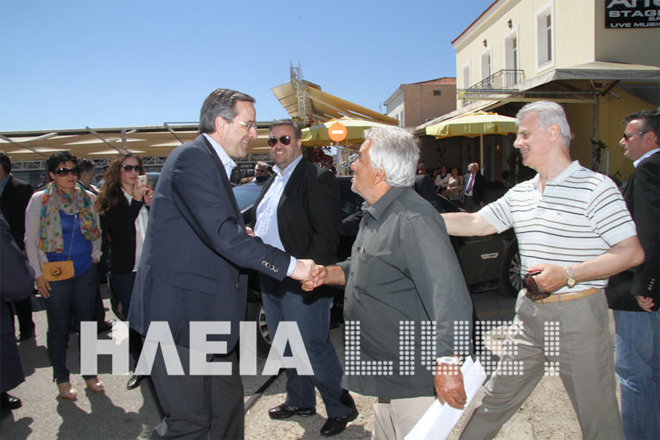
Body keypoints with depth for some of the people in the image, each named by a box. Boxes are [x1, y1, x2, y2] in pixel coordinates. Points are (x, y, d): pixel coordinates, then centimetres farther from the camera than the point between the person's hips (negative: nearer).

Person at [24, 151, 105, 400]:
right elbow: (31, 239, -1)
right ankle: (62, 379, 20)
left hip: (86, 271, 3)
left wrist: (96, 254, 4)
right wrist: (38, 273, -4)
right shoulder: (39, 200, -3)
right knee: (58, 326, 6)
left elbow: (97, 231, 16)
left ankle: (89, 373, 24)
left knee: (87, 322, 9)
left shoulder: (87, 198, 5)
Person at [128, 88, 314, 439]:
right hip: (179, 311, -10)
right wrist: (289, 265, -22)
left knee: (227, 404, 17)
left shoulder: (213, 163, 16)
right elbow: (223, 235, -26)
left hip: (206, 311, 10)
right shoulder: (192, 158, -16)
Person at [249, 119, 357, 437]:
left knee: (313, 348, -1)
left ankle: (341, 408, 18)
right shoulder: (272, 181, 16)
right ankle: (300, 401, 37)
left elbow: (328, 232, -17)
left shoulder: (317, 179, -11)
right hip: (271, 281, 9)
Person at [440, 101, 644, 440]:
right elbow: (473, 223, 9)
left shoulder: (595, 187, -10)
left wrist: (567, 275, -23)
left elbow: (632, 253, -14)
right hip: (530, 309, 6)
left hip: (579, 313, -5)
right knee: (497, 397, 14)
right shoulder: (520, 194, 9)